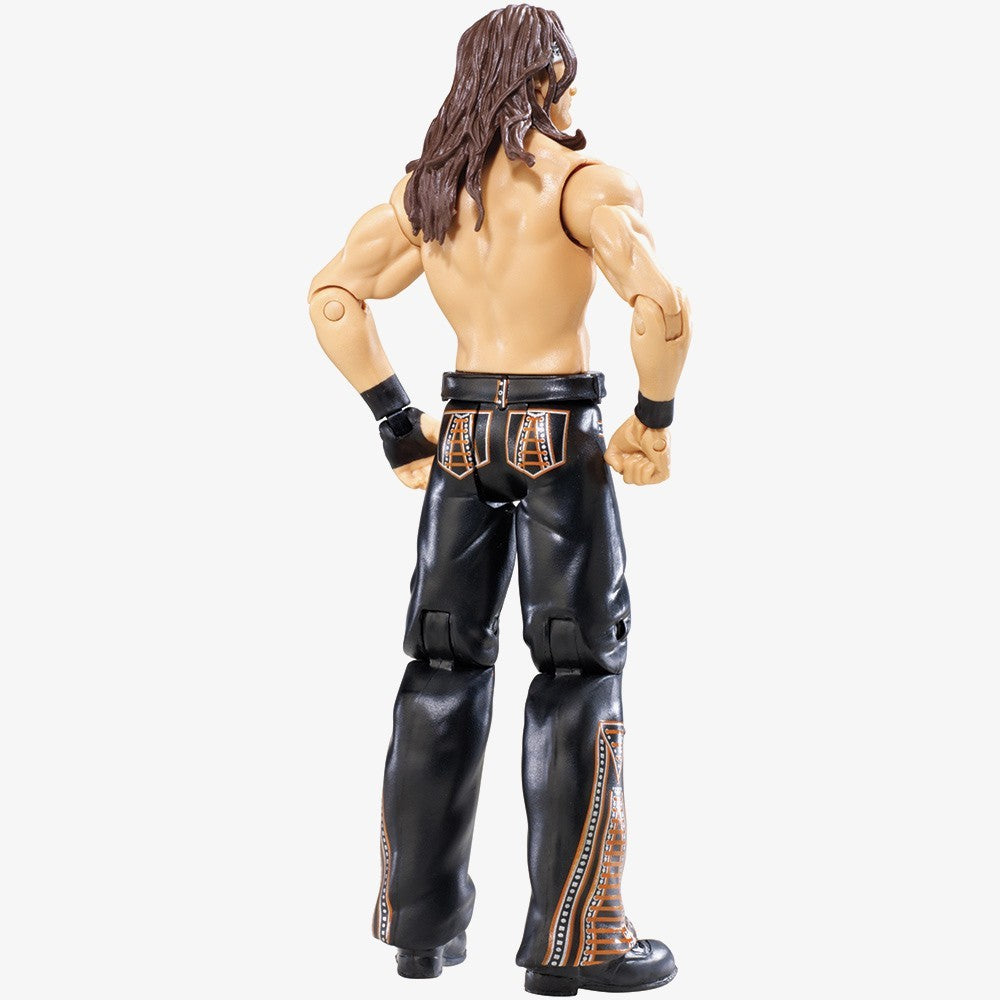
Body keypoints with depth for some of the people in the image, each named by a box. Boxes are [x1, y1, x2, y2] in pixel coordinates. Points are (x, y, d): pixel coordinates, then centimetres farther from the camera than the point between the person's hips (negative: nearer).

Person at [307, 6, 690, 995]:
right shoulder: (583, 181, -9)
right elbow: (661, 307, -22)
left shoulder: (426, 187, 8)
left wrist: (397, 422, 8)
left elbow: (332, 299, 8)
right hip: (560, 438, -5)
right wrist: (654, 420, -7)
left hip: (463, 433, 5)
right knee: (578, 672, 2)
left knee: (444, 669, 11)